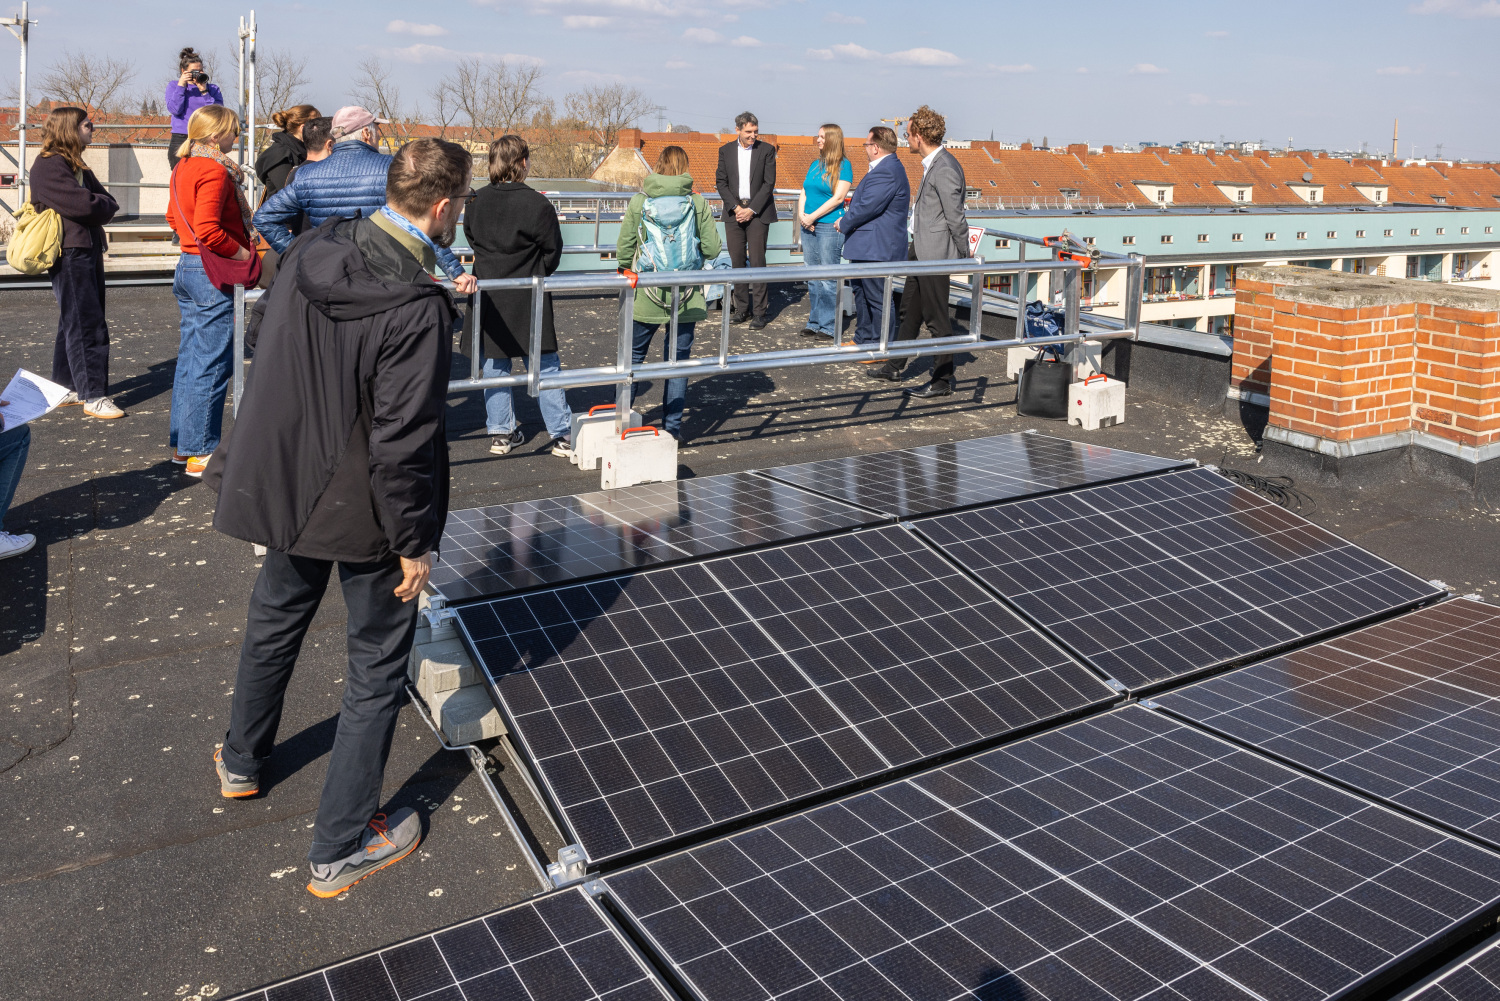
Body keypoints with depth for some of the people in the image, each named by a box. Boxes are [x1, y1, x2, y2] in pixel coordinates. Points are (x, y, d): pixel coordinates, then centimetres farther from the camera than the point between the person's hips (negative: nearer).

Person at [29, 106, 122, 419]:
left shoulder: (77, 166, 19)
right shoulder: (49, 166, -12)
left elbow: (106, 202, 13)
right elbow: (82, 205, -23)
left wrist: (100, 206, -7)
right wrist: (104, 205, -5)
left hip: (88, 250, 10)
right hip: (69, 254, -10)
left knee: (74, 323, 15)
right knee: (87, 326, -10)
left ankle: (65, 387, 24)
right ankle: (94, 396, -8)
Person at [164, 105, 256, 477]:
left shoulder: (183, 167, 13)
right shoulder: (214, 170, -17)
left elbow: (174, 216, 24)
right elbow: (207, 230, -26)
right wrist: (242, 252, -14)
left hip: (187, 265, 10)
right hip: (211, 273, -10)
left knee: (190, 358, 16)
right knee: (212, 364, -3)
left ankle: (182, 443, 24)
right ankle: (200, 452, 2)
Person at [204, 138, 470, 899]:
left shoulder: (312, 250, -5)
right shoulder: (418, 308, -28)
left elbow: (262, 332, 11)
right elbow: (401, 442, -26)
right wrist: (414, 543, -15)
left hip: (285, 484, 7)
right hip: (363, 509, -7)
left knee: (275, 621, 29)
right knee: (377, 669, 10)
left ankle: (241, 761, 54)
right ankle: (341, 848, 21)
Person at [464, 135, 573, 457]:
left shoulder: (476, 202, -1)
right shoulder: (537, 204, -13)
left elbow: (473, 241, 11)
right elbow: (553, 251, -4)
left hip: (488, 297, 4)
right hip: (528, 301, -4)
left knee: (495, 366, 13)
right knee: (544, 366, 3)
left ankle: (501, 433, 17)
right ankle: (562, 435, 5)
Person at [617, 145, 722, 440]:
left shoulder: (638, 202, -5)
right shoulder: (698, 203, -4)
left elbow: (623, 250, -4)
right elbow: (712, 249, -5)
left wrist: (630, 271, 16)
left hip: (646, 294, 0)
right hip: (686, 297, 0)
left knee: (634, 354, 17)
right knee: (678, 360, 9)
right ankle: (672, 426, 13)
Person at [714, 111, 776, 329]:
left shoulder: (767, 150, 1)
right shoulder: (725, 150, 8)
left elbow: (769, 183, -3)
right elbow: (721, 182, 5)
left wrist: (751, 209, -10)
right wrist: (736, 208, -7)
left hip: (757, 212, -3)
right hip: (734, 212, 3)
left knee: (757, 261, -6)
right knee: (737, 261, 4)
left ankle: (760, 311, -2)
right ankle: (742, 308, 12)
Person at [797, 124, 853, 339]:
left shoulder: (843, 165, -4)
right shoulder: (815, 164, 16)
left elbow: (838, 197, -12)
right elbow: (804, 193, 16)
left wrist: (812, 216, -12)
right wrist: (801, 215, -2)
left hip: (829, 226, -7)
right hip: (808, 225, 7)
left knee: (828, 278, -5)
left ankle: (829, 326, -1)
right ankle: (814, 322, 16)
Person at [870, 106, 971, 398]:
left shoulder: (944, 169, -21)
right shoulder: (932, 164, 11)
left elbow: (956, 216, -18)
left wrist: (963, 256, -13)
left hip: (935, 252, -10)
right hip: (920, 248, 10)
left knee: (936, 318, -2)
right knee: (910, 309, 19)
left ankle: (943, 380, 8)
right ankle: (895, 366, 31)